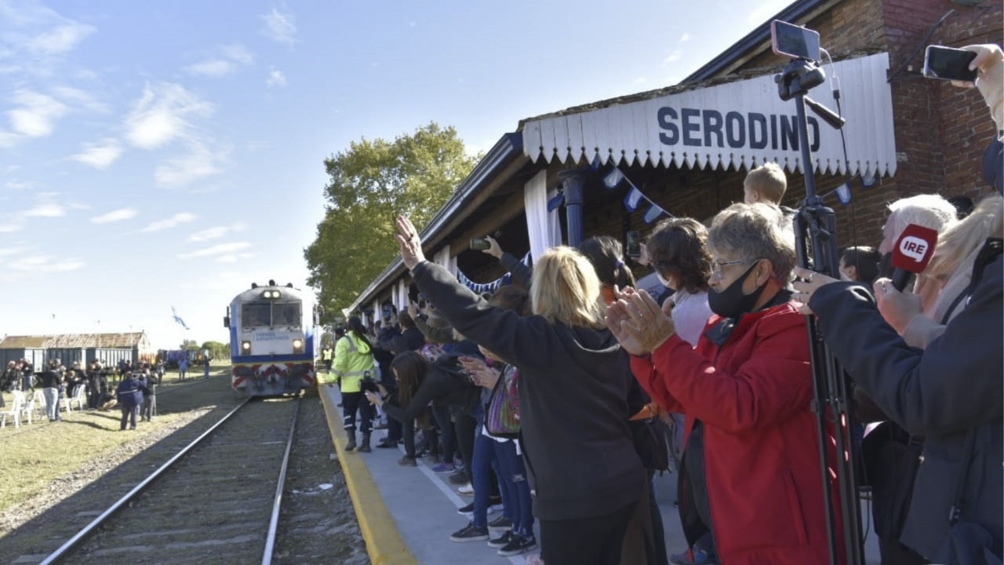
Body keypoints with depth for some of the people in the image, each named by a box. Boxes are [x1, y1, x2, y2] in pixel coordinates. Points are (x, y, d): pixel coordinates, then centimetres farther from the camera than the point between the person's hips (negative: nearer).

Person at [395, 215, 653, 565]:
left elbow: (471, 314, -15)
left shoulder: (539, 339, -16)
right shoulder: (614, 338, 3)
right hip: (628, 483, 6)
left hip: (572, 496, -6)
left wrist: (420, 267, -7)